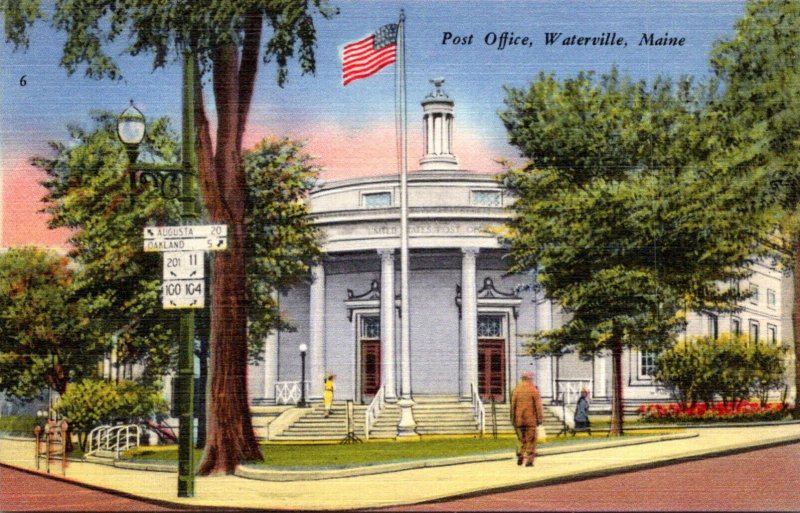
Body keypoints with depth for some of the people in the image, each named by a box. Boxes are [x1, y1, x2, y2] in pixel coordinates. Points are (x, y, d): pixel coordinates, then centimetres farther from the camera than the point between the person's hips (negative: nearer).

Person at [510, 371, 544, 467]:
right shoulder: (533, 390, -6)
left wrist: (513, 419, 11)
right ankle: (529, 461, -1)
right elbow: (538, 405, -7)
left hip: (518, 419, 3)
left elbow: (513, 405, 5)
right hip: (530, 419, -3)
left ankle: (520, 458, 8)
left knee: (522, 440, 17)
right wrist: (540, 418, -1)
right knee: (531, 441, 3)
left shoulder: (516, 390, 4)